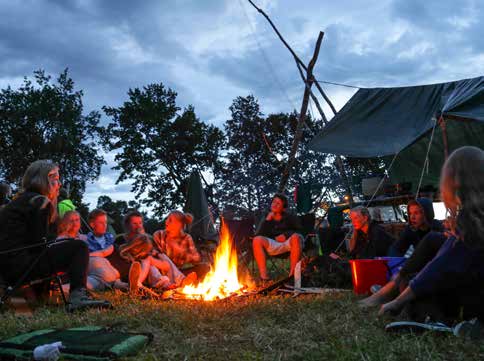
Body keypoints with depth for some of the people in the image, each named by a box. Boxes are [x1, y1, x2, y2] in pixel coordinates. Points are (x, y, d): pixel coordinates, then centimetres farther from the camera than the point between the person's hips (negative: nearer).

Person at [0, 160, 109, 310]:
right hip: (19, 265, -10)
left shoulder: (20, 200, 23)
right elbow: (39, 244, -13)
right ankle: (78, 297, -25)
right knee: (79, 247, -10)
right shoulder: (40, 201, -6)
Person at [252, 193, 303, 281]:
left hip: (288, 243, -1)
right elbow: (259, 234, 2)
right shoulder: (266, 218, 16)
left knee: (295, 237, -35)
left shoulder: (290, 217, 14)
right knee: (257, 240, -28)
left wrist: (286, 234, -10)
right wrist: (267, 220, -5)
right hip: (272, 246, 1)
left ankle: (292, 273, -33)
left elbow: (300, 231, 5)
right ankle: (263, 276, -34)